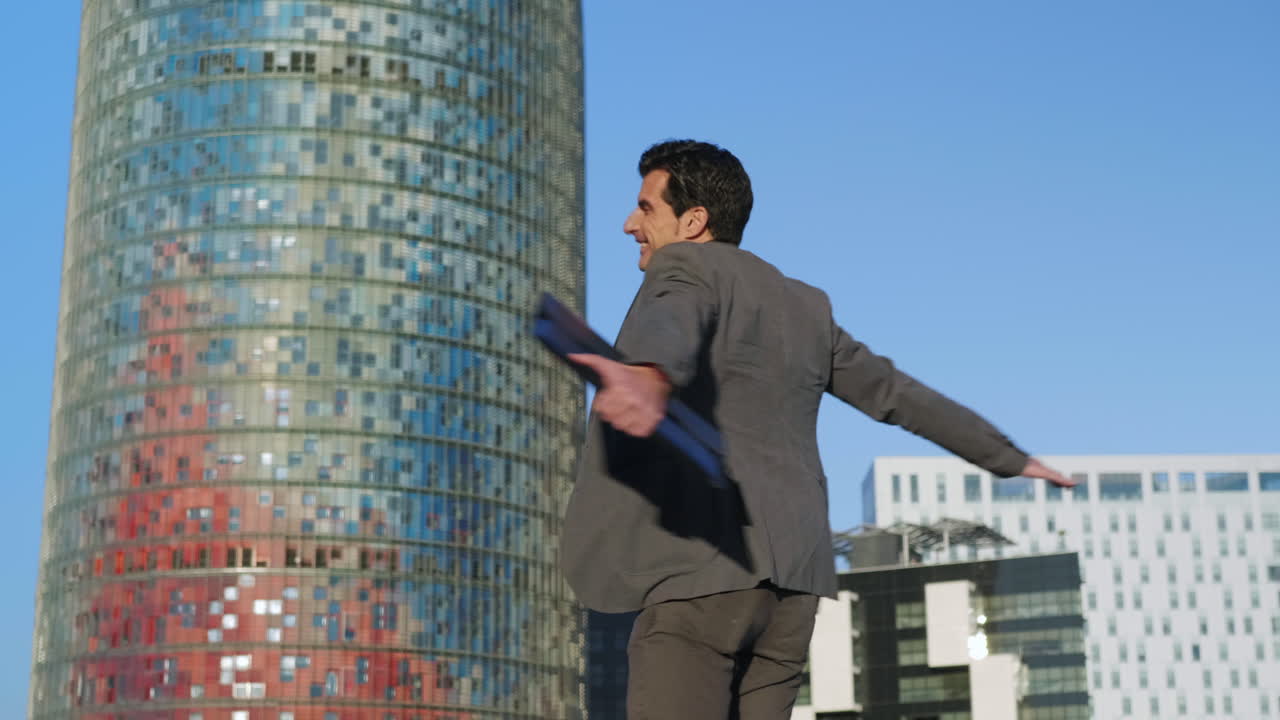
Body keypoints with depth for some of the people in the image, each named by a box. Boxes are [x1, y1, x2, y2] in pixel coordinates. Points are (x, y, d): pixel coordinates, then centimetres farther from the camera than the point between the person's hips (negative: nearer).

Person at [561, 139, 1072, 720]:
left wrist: (645, 377, -48)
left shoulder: (688, 267, 0)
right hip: (792, 583, 8)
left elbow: (671, 328, -24)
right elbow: (895, 393, 29)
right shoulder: (803, 308, 23)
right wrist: (1008, 458, 41)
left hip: (705, 572, -8)